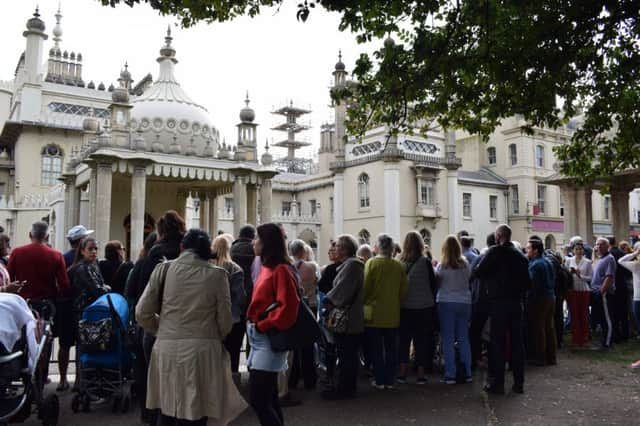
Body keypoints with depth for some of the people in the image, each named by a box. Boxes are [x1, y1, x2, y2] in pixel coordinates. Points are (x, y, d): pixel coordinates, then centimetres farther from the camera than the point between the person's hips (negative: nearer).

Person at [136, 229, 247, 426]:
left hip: (167, 350, 2)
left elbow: (142, 313, 1)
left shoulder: (163, 269, 0)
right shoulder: (217, 274, -4)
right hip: (203, 351, -1)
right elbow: (225, 321, -2)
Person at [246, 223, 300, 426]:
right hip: (259, 338, 9)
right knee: (268, 398, 15)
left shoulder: (281, 270, -15)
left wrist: (263, 325, -15)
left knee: (258, 400, -8)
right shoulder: (266, 268, 12)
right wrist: (255, 325, 8)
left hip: (270, 340, -9)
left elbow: (287, 308, -23)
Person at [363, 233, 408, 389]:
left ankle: (379, 380, 11)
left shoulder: (372, 263, -11)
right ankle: (390, 380, 17)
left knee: (376, 349, 7)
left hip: (374, 313, -3)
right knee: (391, 348, 12)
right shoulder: (399, 266, -2)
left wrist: (365, 302, 4)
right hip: (393, 314, 3)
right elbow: (404, 289, 3)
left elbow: (366, 287, -11)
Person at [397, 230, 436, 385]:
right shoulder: (425, 262, -10)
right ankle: (421, 375, 12)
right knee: (421, 340, 8)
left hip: (404, 307, 2)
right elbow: (433, 284, -2)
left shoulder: (400, 262, -6)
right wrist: (431, 301, 14)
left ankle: (402, 373, 14)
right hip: (423, 308, -2)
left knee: (404, 340, 11)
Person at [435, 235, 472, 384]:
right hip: (464, 302, 3)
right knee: (464, 338, 12)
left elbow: (436, 283, -2)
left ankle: (450, 374, 4)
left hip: (446, 303, -3)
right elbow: (468, 279, 6)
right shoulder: (465, 264, -3)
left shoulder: (442, 266, -11)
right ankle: (467, 373, 17)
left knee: (448, 340, 3)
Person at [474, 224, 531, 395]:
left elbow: (478, 272, -10)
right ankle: (519, 382, 16)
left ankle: (497, 382, 4)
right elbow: (527, 282, 13)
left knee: (498, 342, 0)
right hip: (517, 302, 5)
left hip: (498, 302, -5)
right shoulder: (520, 254, 9)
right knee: (517, 341, 10)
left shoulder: (495, 251, -9)